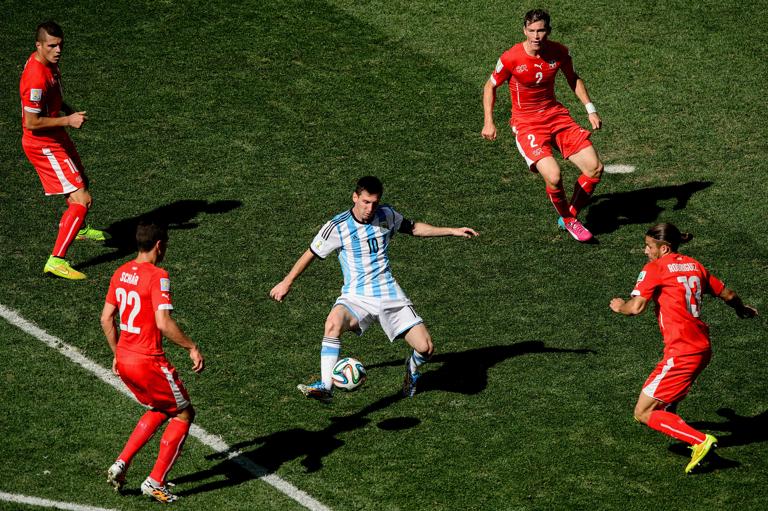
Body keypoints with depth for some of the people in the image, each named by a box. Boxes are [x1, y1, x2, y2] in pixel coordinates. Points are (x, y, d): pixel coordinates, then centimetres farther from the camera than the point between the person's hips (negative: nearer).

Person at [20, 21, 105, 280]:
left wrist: (65, 109, 3)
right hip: (44, 146, -10)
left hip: (57, 139, 10)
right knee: (82, 200, -15)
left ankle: (78, 228, 61)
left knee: (81, 181, 33)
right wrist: (67, 120, -25)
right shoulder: (36, 78, -32)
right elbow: (31, 123, -28)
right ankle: (56, 261, -15)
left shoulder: (48, 62, -1)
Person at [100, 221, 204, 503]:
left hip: (124, 360, 8)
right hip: (149, 362, -8)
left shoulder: (121, 273, 7)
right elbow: (163, 323, -25)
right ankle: (156, 482, 9)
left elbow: (106, 318, 13)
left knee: (159, 410, 27)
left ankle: (121, 464, 17)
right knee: (183, 413, 10)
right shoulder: (157, 276, -17)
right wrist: (192, 348, -15)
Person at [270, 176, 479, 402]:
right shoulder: (337, 227, -8)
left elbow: (412, 228, 20)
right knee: (333, 323, -37)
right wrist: (286, 283, 12)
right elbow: (311, 254, 5)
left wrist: (452, 231, 18)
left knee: (425, 348, -9)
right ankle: (325, 387, -37)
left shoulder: (386, 215, 1)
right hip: (356, 297, -3)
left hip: (389, 293, 3)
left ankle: (412, 367, 29)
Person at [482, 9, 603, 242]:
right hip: (526, 124, -5)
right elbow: (490, 87, 1)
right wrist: (489, 122, -6)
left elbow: (573, 79, 15)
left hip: (556, 115, 5)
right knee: (553, 176, -26)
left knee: (595, 167, -7)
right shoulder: (511, 58, -16)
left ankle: (570, 215, 16)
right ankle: (567, 220, 4)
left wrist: (591, 109, 8)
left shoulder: (559, 52, -5)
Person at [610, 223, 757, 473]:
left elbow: (636, 307, -18)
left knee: (644, 413, -6)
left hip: (682, 353, -9)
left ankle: (700, 440, -18)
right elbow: (727, 295, 25)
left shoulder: (655, 268, -7)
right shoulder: (694, 265, 14)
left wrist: (619, 306, 5)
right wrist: (743, 309, 47)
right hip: (703, 348, 9)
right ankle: (668, 412, 63)